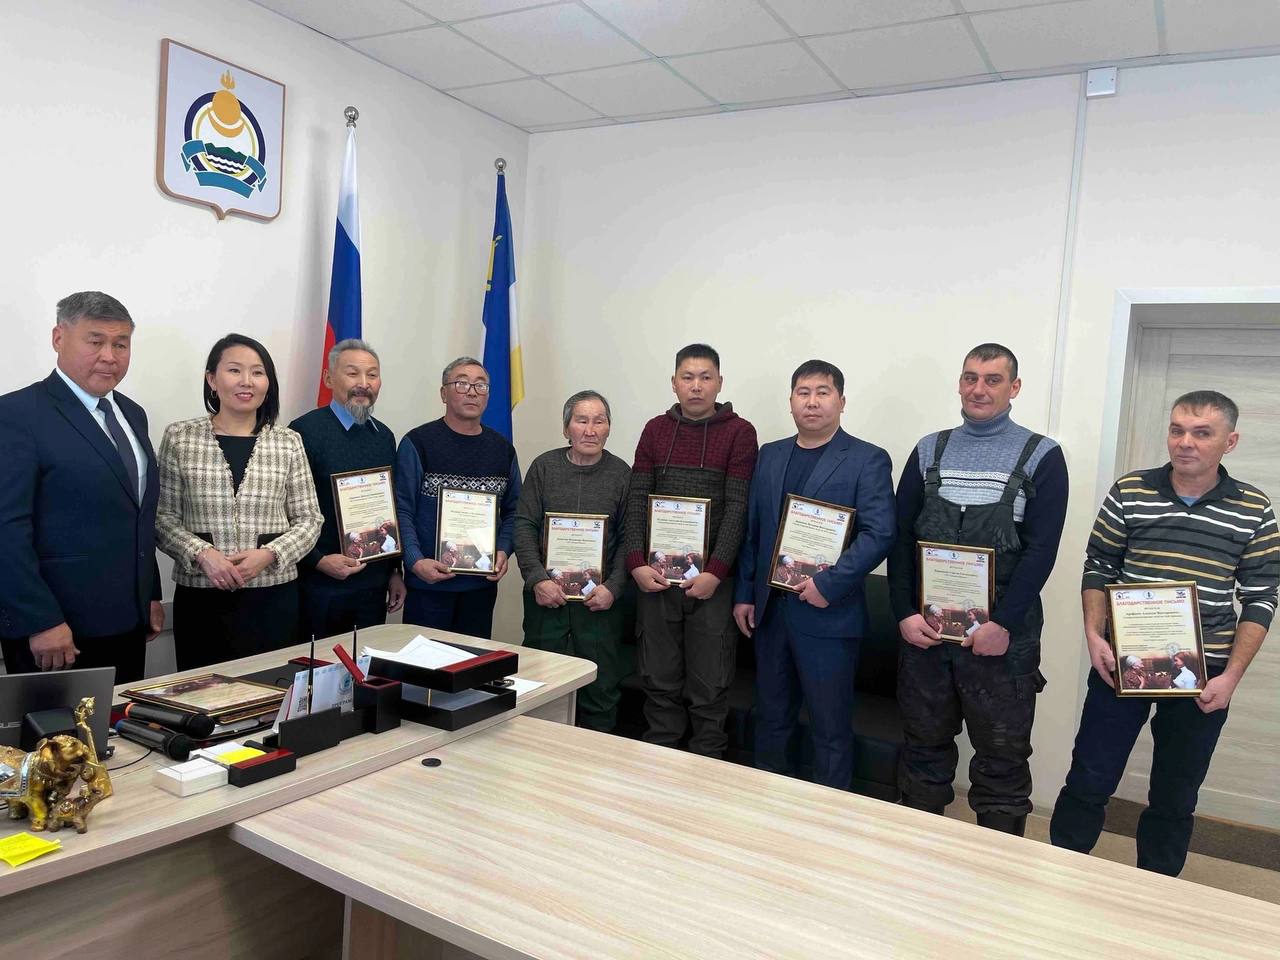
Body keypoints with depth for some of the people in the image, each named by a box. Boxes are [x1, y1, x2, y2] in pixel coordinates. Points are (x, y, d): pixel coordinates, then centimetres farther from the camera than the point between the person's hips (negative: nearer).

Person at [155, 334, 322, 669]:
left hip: (274, 594, 1)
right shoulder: (179, 437, 2)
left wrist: (268, 554, -10)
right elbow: (163, 517, 2)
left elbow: (309, 520, 5)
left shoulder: (288, 443, 4)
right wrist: (203, 553, -13)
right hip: (200, 595, -1)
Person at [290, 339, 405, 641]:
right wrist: (319, 560, -16)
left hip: (374, 583, 5)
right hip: (320, 582, -5)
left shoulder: (384, 436, 10)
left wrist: (395, 571, 14)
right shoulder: (304, 431, -9)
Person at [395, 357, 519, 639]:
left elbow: (511, 510, 12)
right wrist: (416, 561, -19)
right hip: (428, 581, -4)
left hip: (483, 583, 4)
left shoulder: (503, 449, 8)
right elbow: (402, 510, -8)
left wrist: (503, 551, -4)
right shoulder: (418, 443, -5)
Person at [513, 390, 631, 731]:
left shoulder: (621, 473, 2)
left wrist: (613, 587, -11)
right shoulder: (544, 466, 4)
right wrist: (537, 579, -11)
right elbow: (524, 526, 0)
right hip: (546, 597, 1)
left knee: (602, 686, 6)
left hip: (600, 601, 0)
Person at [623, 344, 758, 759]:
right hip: (656, 576, 3)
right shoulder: (655, 429, 9)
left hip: (711, 578, -3)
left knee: (709, 685, 5)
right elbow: (637, 501, 4)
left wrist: (715, 572, -14)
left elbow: (737, 507, -7)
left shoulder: (739, 432, -1)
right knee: (659, 679, 11)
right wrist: (637, 563, -7)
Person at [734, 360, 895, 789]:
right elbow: (752, 531, 13)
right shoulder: (770, 455, 11)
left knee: (830, 727, 6)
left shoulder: (868, 460, -5)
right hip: (769, 609, 5)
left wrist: (829, 584, -19)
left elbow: (879, 533, -13)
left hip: (828, 614, -5)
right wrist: (744, 594, 9)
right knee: (771, 718, 17)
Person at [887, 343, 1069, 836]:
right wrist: (904, 613, -4)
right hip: (924, 628, 3)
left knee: (1002, 756, 8)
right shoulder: (929, 451, 8)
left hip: (1002, 633, -3)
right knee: (924, 745, 14)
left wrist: (1002, 623, -15)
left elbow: (1041, 549, -8)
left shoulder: (1041, 456, -1)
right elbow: (901, 538, 5)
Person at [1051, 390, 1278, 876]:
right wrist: (1094, 635, -10)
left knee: (1175, 798, 14)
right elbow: (1098, 568, 3)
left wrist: (1231, 676, -7)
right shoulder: (1128, 492, -3)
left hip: (1203, 676, 1)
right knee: (1089, 781, 6)